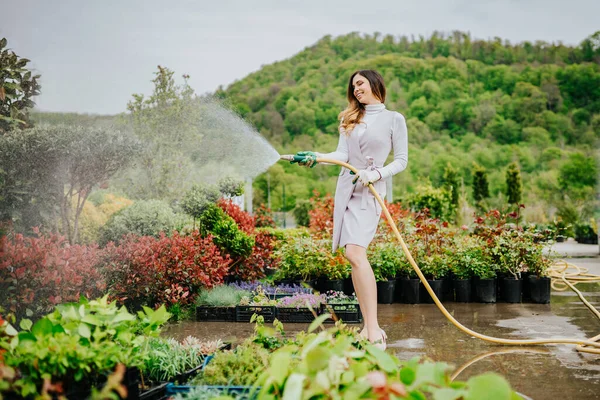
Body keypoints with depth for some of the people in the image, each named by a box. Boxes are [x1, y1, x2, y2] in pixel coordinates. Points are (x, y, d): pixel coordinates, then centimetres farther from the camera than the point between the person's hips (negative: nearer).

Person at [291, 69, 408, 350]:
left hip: (371, 191, -5)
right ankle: (368, 326, 7)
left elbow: (401, 161, 2)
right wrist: (316, 157, -14)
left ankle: (373, 329, -22)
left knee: (355, 253, -22)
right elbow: (342, 154, 5)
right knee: (354, 256, 0)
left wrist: (375, 174, -14)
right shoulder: (349, 119, 18)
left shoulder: (394, 119, 5)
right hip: (346, 188, 5)